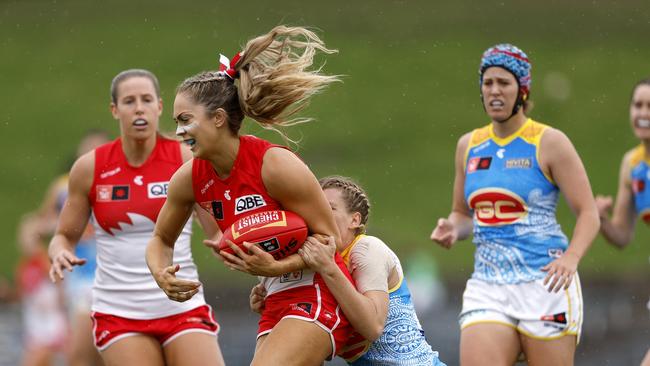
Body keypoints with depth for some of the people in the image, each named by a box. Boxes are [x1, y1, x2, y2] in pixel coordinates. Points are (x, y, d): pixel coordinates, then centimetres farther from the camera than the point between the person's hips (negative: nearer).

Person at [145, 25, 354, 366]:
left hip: (319, 296, -8)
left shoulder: (276, 165, -20)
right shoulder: (190, 178, 0)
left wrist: (277, 267, -28)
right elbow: (161, 240, 16)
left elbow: (329, 237, -14)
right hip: (277, 304, 8)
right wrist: (161, 274, -6)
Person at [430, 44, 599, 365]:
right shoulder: (468, 145, 14)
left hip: (545, 282, -4)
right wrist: (452, 229, 2)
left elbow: (588, 213, -3)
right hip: (487, 287, 4)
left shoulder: (549, 142, -1)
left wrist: (570, 258, -21)